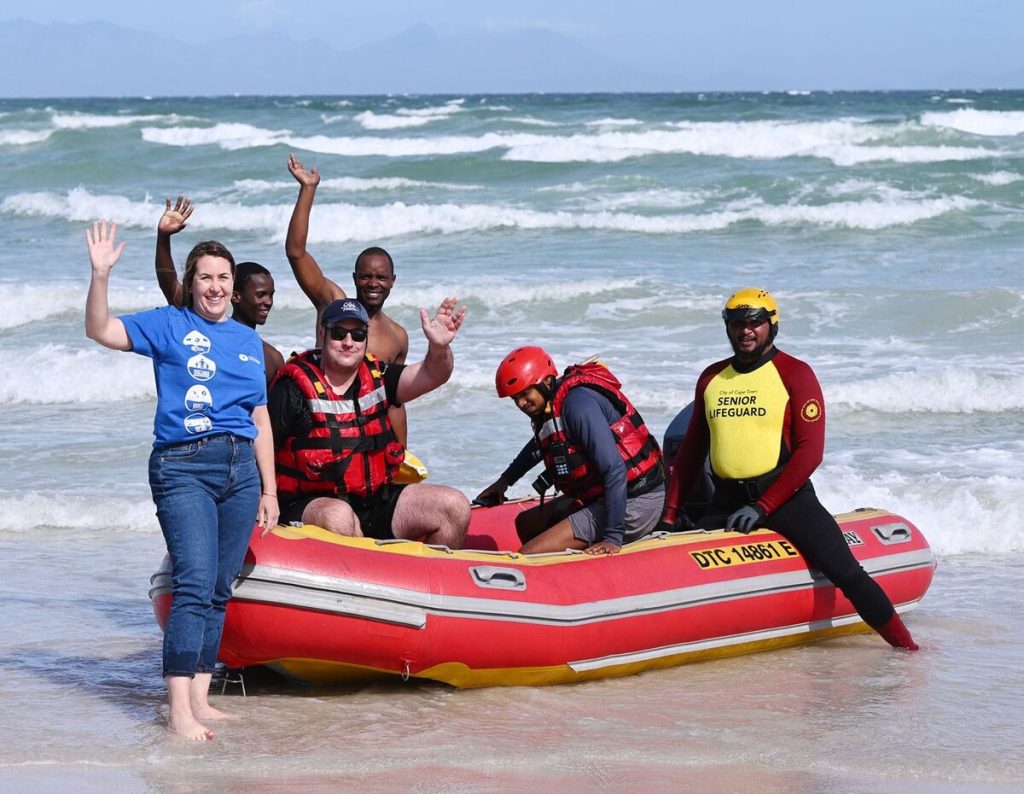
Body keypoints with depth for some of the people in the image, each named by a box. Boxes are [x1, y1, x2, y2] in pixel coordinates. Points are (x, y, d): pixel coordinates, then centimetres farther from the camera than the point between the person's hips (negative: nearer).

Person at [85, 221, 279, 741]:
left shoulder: (249, 341, 18)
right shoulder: (169, 326, 5)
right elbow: (100, 331, -7)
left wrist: (269, 490, 15)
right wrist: (100, 275, -21)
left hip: (240, 469, 5)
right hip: (184, 467, -5)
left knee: (219, 591, 4)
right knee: (194, 585, -16)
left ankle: (199, 699, 9)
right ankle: (179, 709, -19)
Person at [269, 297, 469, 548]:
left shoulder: (377, 378, 8)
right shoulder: (294, 389, -8)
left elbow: (432, 375, -6)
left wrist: (439, 347, -28)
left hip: (374, 502, 6)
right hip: (308, 506, -6)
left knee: (455, 507, -7)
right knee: (339, 517, -40)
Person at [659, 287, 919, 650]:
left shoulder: (794, 374, -2)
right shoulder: (711, 379, 13)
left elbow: (810, 451, -10)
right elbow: (691, 451, 18)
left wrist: (763, 507, -16)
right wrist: (670, 516, 10)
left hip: (786, 495, -5)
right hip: (726, 502, 5)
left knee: (846, 572, -15)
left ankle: (905, 647, -7)